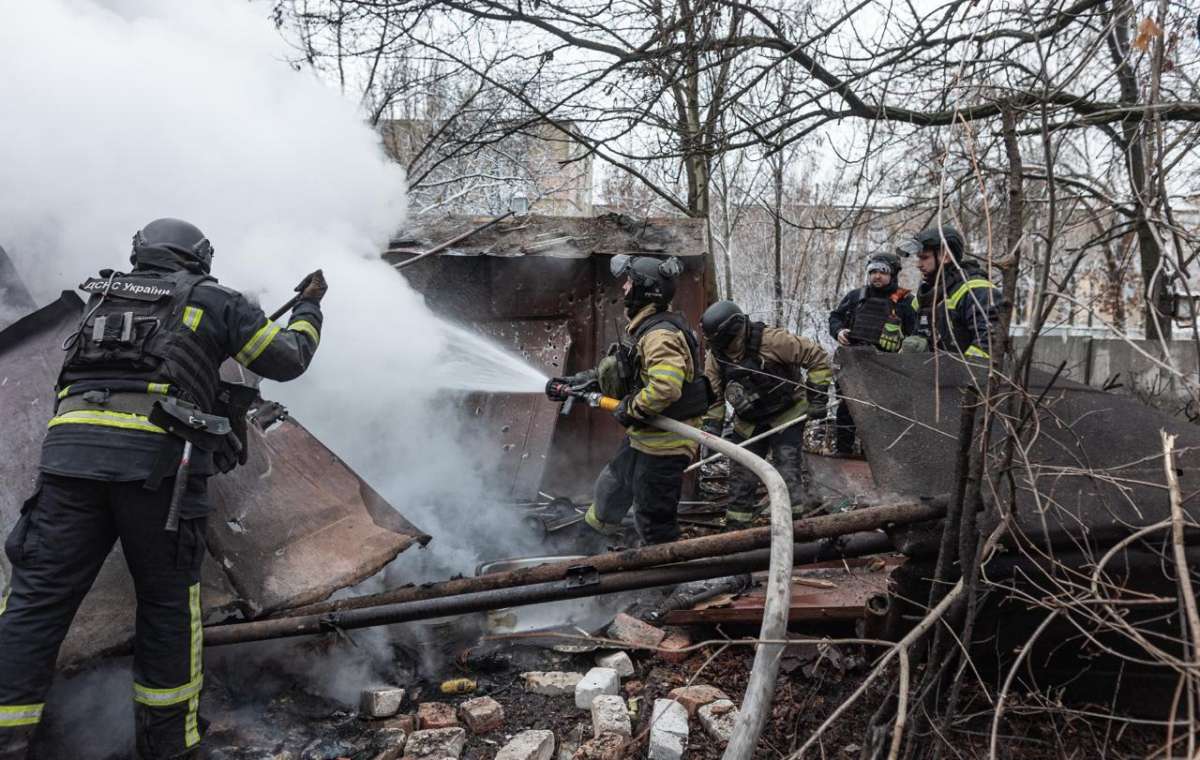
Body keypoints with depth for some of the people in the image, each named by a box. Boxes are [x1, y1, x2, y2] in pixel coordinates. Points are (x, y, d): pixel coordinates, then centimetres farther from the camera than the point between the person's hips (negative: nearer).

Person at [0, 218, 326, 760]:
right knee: (167, 599, 11)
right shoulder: (212, 300, 14)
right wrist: (309, 307, 38)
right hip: (157, 456, -3)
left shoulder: (102, 297, 27)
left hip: (70, 448, 4)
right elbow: (287, 360, 19)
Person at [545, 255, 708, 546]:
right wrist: (575, 382, 11)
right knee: (610, 487, 27)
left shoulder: (660, 335, -25)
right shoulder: (647, 328, 10)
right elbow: (615, 370, 17)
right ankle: (593, 526, 49)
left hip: (663, 445, -10)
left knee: (653, 521, 2)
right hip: (643, 437, 10)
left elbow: (665, 387, -38)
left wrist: (630, 409, -23)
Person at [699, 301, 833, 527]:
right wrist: (712, 426, -6)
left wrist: (817, 396, -17)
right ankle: (735, 527, 21)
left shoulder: (772, 340, -25)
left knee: (789, 474, -9)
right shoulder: (714, 357, -9)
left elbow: (817, 356, -19)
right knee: (740, 478, 8)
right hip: (748, 423, 5)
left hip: (786, 417, -5)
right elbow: (713, 395, 2)